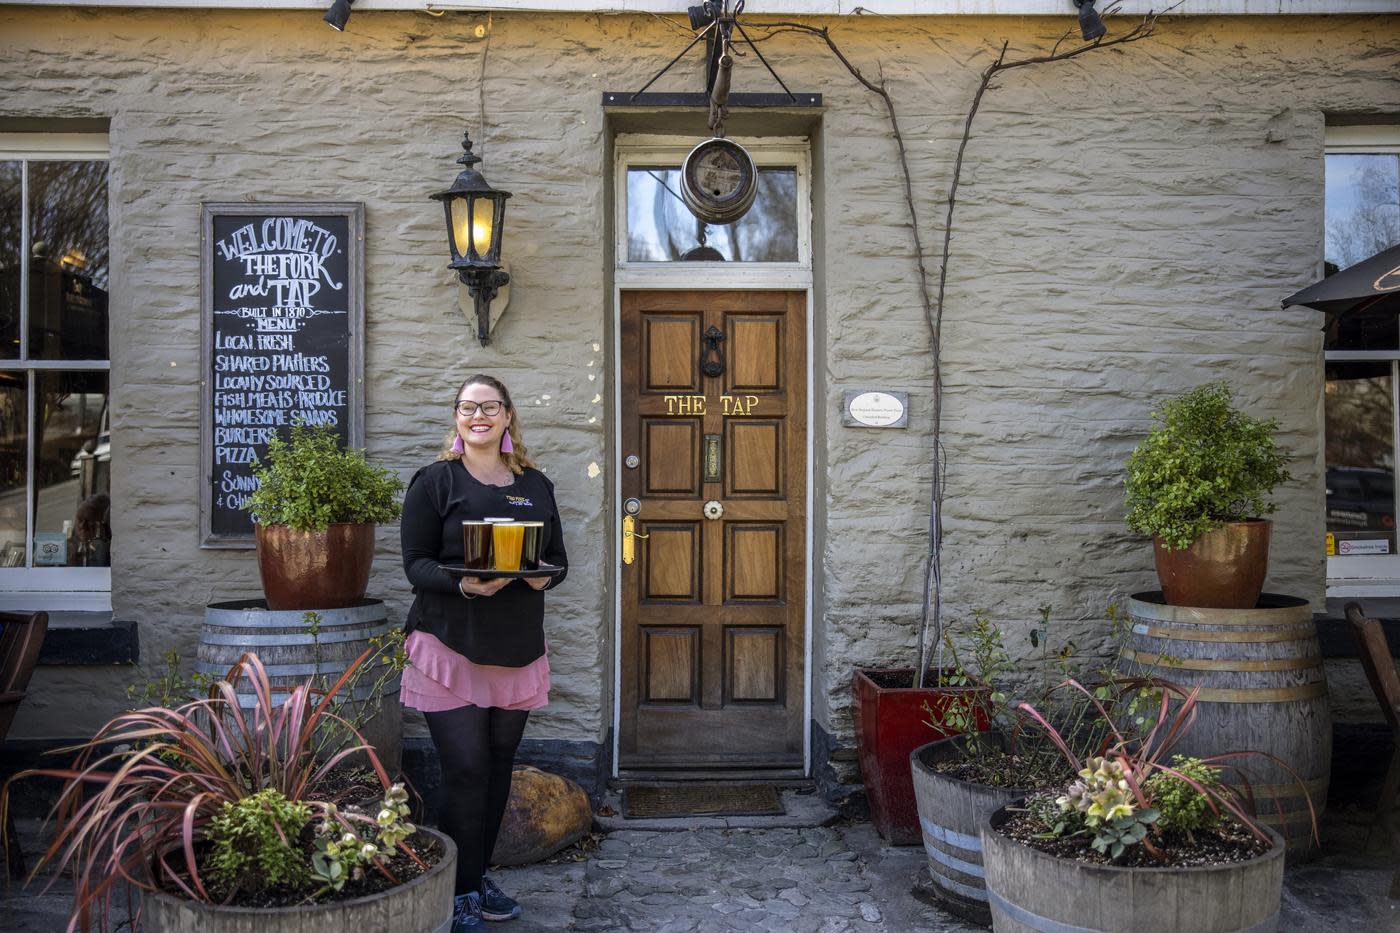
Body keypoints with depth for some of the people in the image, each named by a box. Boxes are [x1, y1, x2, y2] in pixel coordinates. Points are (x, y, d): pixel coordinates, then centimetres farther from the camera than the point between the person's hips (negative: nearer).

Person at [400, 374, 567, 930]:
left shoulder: (535, 485, 12)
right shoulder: (435, 481, -1)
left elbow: (559, 557, 14)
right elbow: (416, 562, -6)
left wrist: (545, 575, -10)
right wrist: (463, 584, -24)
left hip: (518, 649, 5)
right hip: (451, 646, -4)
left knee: (499, 765, 12)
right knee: (465, 768, -6)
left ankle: (479, 875, 28)